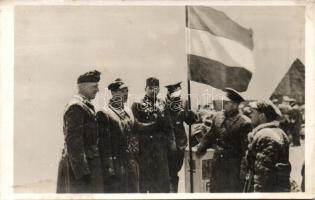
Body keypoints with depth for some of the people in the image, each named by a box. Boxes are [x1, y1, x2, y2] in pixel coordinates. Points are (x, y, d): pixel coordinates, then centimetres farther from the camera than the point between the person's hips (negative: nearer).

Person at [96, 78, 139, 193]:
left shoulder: (128, 112, 14)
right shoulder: (104, 113, -9)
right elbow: (104, 143, -13)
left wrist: (136, 159, 11)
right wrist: (109, 166, -17)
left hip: (132, 165, 7)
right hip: (115, 165, -7)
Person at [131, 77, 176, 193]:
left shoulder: (163, 104, 13)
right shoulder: (137, 105, 1)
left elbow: (168, 125, 12)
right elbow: (137, 126, -8)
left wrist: (171, 141, -1)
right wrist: (156, 123, -6)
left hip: (161, 148, 3)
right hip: (144, 147, -3)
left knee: (162, 178, 2)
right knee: (145, 176, 1)